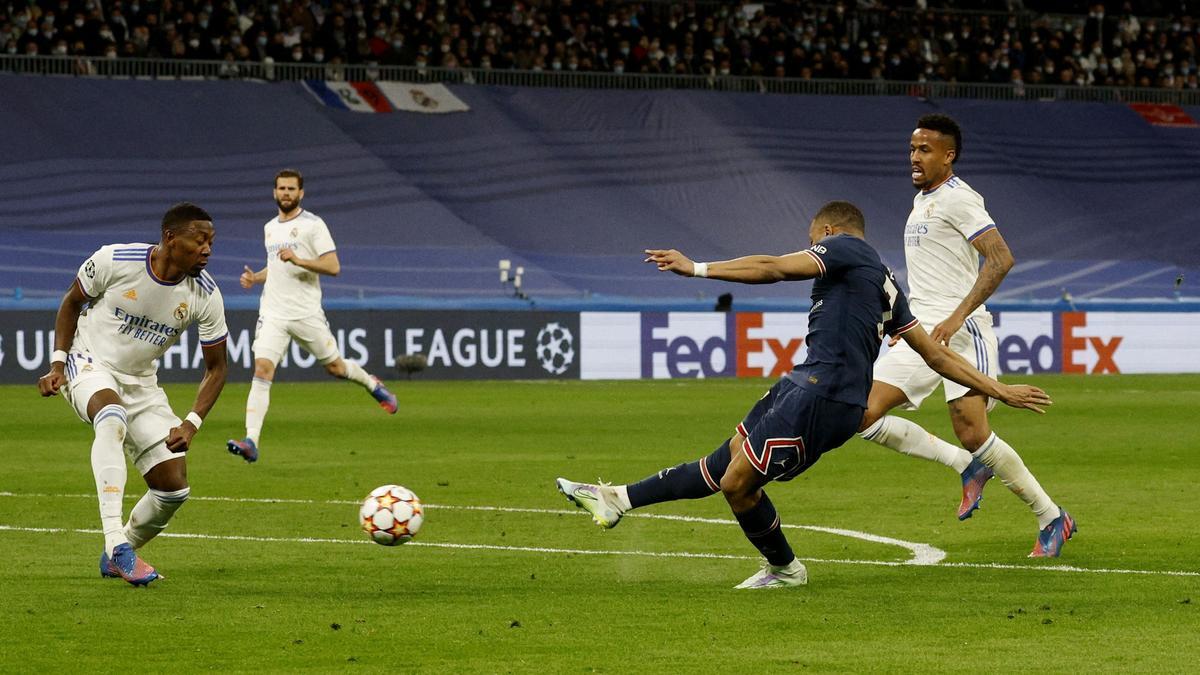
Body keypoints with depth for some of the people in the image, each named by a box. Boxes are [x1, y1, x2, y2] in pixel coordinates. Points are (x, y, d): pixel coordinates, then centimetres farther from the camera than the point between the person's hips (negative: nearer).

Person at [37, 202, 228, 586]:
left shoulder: (206, 295, -13)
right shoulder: (114, 260, -21)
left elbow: (216, 367, -3)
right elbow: (72, 301, -1)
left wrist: (191, 424, -16)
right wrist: (57, 364, -9)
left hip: (141, 384, 4)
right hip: (89, 364, -4)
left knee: (174, 487, -5)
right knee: (113, 419, -39)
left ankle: (115, 557, 22)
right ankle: (116, 544, -44)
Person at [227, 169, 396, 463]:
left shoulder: (313, 224, -5)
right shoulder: (270, 228, 15)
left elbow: (333, 267, -12)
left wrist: (298, 260, -25)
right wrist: (255, 277, 11)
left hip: (306, 314, -4)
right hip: (273, 314, 4)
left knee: (334, 366, 10)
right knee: (262, 370, -14)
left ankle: (372, 384, 45)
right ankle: (251, 442, -22)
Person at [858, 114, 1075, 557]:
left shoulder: (956, 199, -10)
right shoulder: (922, 201, 19)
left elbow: (1001, 258, -20)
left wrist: (957, 316, -25)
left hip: (961, 333, -9)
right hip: (921, 334, 9)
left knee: (973, 435, -15)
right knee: (864, 416, -5)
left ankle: (1052, 519, 1)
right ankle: (967, 466, 6)